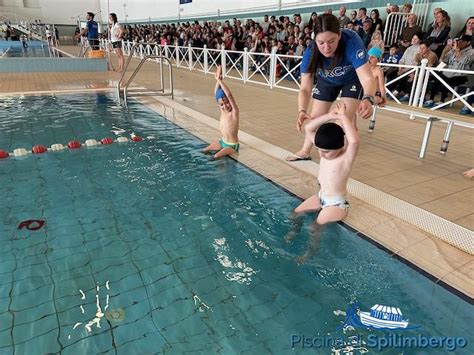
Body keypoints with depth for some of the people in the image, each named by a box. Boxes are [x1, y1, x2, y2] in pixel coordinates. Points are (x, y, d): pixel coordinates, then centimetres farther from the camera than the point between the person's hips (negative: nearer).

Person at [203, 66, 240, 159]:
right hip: (222, 141, 8)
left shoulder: (234, 112, -22)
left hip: (232, 145, -7)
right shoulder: (222, 111, -4)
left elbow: (229, 95, -35)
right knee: (204, 150, 11)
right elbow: (216, 94, -9)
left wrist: (220, 80, -33)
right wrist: (218, 79, -22)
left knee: (216, 156, -23)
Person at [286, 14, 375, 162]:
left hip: (352, 79, -2)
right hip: (327, 81, 3)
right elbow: (305, 89, -34)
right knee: (314, 118, 10)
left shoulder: (352, 42, -41)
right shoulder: (310, 53, -33)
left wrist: (368, 99, -67)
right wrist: (302, 111, -54)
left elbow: (367, 78, -46)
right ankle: (305, 152, 34)